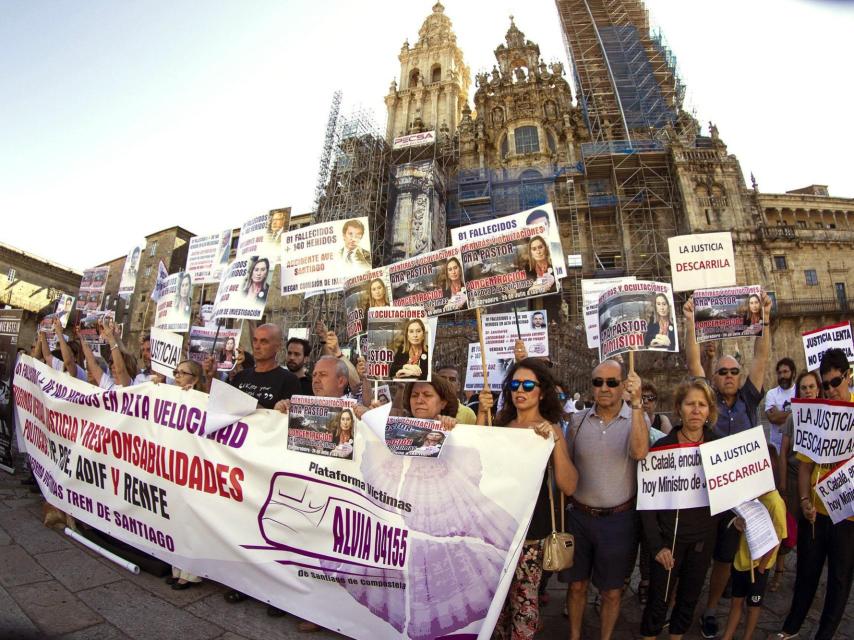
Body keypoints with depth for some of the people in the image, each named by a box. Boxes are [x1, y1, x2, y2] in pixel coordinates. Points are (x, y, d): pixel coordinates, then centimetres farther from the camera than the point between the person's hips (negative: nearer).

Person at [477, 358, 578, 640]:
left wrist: (555, 441, -24)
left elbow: (569, 486, -14)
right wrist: (482, 414, -11)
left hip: (531, 527, -3)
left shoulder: (550, 429, -5)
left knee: (524, 599, 4)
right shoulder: (501, 422, 5)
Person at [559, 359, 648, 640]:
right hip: (579, 515, 2)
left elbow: (639, 452, -28)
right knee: (577, 585, 17)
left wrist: (636, 403, -32)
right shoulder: (577, 420, -1)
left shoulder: (636, 418, -7)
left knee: (612, 591, 16)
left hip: (619, 518, -2)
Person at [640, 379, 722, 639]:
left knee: (690, 598, 18)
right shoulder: (662, 446, -12)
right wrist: (656, 544, -12)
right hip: (669, 536, -3)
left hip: (703, 537, 3)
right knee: (659, 599, 8)